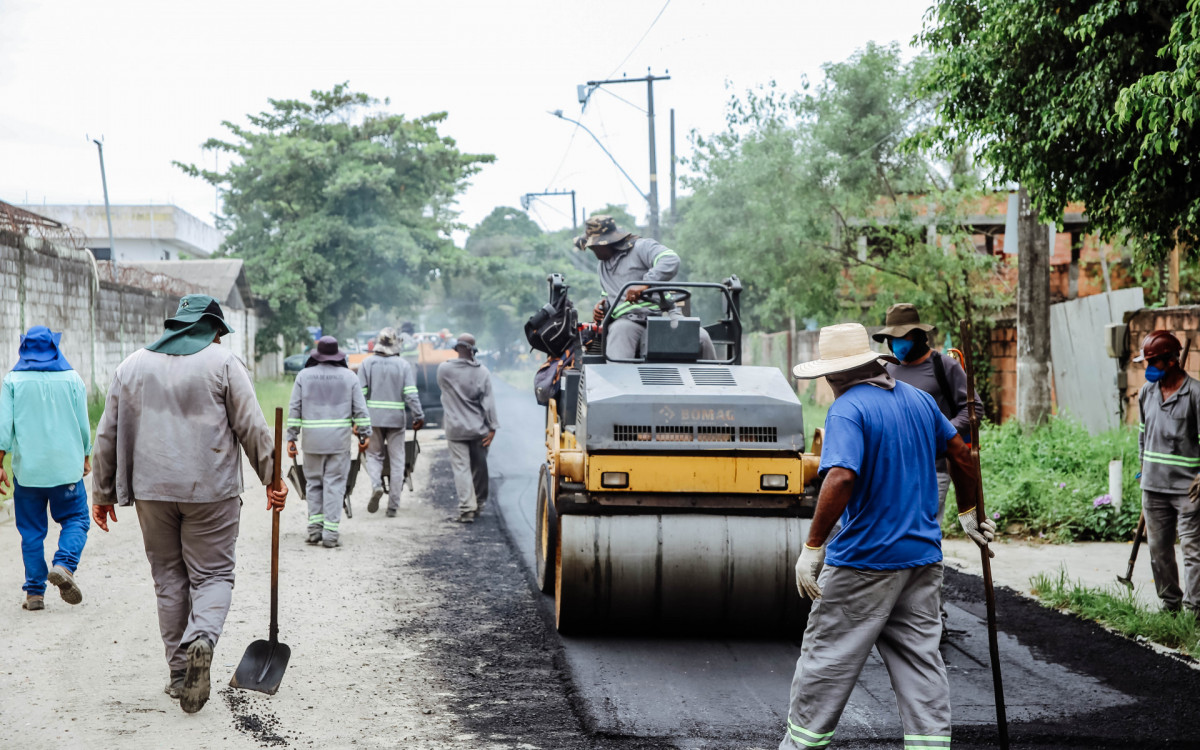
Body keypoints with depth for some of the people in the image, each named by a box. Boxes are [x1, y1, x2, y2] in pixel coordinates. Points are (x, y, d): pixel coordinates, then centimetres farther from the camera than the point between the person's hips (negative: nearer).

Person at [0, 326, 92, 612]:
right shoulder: (71, 379, 2)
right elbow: (83, 424, 5)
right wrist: (85, 458, 19)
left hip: (27, 468, 1)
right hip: (66, 466, -1)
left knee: (31, 530, 7)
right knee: (75, 519, 9)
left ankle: (35, 591, 5)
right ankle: (64, 565, -17)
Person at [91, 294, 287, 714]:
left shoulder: (132, 365, 11)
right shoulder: (223, 362, 0)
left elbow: (108, 435, 12)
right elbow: (252, 428, -4)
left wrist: (103, 493, 18)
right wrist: (272, 479, 4)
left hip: (152, 490, 3)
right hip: (211, 490, -3)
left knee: (169, 578, 12)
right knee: (212, 574, 4)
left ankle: (180, 673, 13)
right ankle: (202, 638, -24)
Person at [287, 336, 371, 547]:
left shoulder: (304, 375, 3)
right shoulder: (348, 376, 2)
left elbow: (294, 409, 2)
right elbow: (360, 409, 2)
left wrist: (291, 438, 6)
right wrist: (365, 434, 10)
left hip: (312, 439, 1)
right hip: (339, 439, -1)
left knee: (313, 482, 13)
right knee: (335, 484, 1)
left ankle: (315, 526, 7)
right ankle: (330, 532, -1)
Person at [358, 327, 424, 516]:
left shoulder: (367, 363, 0)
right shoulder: (403, 364, -1)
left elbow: (361, 393, -3)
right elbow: (411, 393, -7)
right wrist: (419, 416, -2)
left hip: (373, 417, 0)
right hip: (396, 417, 0)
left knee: (374, 454, 15)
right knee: (396, 460, 7)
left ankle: (376, 484, -15)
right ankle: (393, 505, 6)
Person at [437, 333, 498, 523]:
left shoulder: (444, 369, -8)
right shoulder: (482, 372, -6)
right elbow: (488, 401, -7)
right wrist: (493, 427, -4)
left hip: (456, 428, -1)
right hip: (478, 428, 1)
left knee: (461, 468, -1)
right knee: (479, 465, 16)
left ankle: (466, 509, -9)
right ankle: (479, 502, 29)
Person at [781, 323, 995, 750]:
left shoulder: (847, 410, -15)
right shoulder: (919, 399, 9)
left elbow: (841, 478, -28)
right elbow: (960, 453, 19)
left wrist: (812, 547, -24)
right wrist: (968, 513, 31)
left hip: (864, 560, -7)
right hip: (923, 555, 7)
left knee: (827, 654, 5)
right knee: (920, 657, 9)